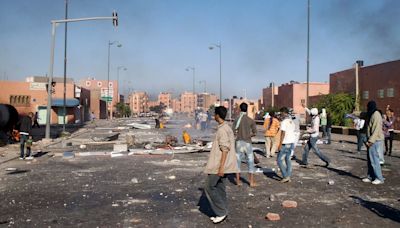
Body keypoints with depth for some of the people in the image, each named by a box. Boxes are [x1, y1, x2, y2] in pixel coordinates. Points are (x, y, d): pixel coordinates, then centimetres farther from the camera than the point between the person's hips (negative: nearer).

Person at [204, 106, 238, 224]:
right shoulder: (227, 128, 12)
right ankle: (222, 213, 19)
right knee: (219, 188, 13)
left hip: (218, 165, -10)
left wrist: (221, 167, -24)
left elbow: (225, 149, -22)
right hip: (221, 165, 10)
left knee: (209, 187, -2)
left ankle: (221, 212, 3)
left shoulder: (222, 129, -18)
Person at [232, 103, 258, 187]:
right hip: (247, 142, -1)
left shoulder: (236, 120, -4)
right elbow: (254, 133, -1)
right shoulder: (251, 120, -4)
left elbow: (233, 132, -6)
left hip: (239, 142, 1)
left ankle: (238, 180, 12)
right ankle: (252, 181, 8)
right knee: (250, 161, 7)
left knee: (237, 161, 9)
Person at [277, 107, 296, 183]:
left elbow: (283, 133, -20)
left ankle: (286, 176, -2)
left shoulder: (284, 122, -15)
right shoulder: (292, 121, 11)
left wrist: (280, 144, -18)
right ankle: (288, 177, 16)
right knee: (288, 159, 14)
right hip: (291, 142, 8)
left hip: (285, 143, -8)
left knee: (279, 160, 0)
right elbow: (293, 131, 16)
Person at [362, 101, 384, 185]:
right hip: (371, 140, 10)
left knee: (374, 159, -7)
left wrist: (370, 141, -23)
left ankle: (379, 178, 2)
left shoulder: (376, 115, -15)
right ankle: (370, 177, 20)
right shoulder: (371, 115, 16)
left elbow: (376, 130, -21)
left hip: (375, 141, -10)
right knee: (370, 160, 13)